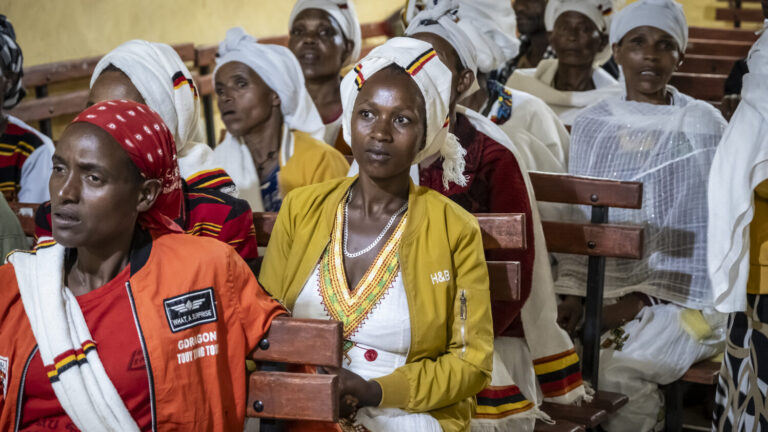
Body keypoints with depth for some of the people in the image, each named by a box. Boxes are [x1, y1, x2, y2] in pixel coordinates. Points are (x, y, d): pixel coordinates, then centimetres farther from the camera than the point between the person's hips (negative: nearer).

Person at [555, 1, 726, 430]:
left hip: (679, 297, -4)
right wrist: (575, 291, -5)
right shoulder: (591, 125, 10)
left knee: (617, 374, -30)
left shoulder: (701, 126, -3)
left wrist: (643, 298, -15)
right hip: (603, 287, 4)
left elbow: (708, 236, -7)